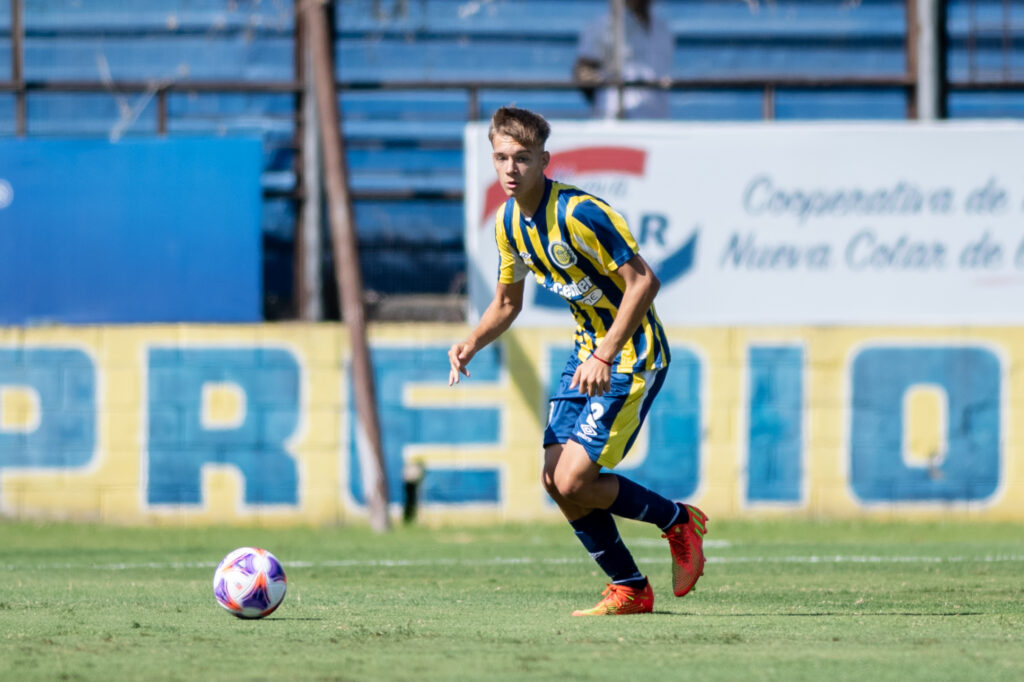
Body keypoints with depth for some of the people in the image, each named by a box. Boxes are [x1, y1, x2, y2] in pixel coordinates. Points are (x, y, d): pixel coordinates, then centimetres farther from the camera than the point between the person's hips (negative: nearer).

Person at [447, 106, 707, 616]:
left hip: (633, 352, -8)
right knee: (555, 480, 0)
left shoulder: (579, 212, -23)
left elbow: (643, 280, -24)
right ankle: (630, 590, 14)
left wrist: (606, 356, -29)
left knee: (574, 482, -15)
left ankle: (680, 522, 8)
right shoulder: (509, 223, 3)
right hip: (588, 346, 8)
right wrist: (471, 344, -4)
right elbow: (507, 303, 16)